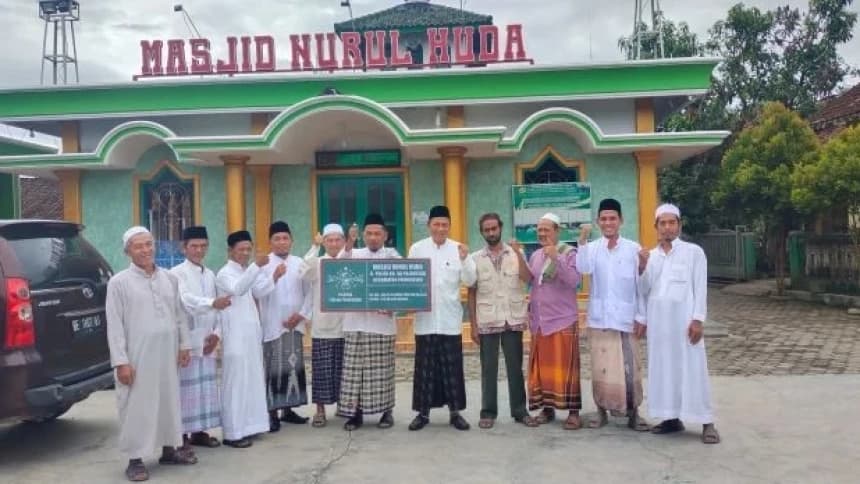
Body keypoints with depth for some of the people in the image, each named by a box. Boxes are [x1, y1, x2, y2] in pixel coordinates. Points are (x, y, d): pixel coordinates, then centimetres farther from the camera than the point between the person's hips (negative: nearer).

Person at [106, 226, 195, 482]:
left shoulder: (169, 278, 8)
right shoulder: (119, 282, -6)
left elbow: (180, 315, 13)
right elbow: (114, 325, -8)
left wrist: (184, 345, 9)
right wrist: (121, 361, -12)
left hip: (167, 355, 5)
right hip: (137, 357, -5)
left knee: (169, 401, 13)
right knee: (137, 407, 2)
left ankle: (169, 449, 28)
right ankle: (135, 459, 13)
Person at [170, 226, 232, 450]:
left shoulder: (210, 275, 14)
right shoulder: (177, 273, -7)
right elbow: (186, 300, -24)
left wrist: (216, 333, 1)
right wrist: (212, 303, -40)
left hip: (207, 342, 6)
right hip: (187, 341, -6)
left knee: (207, 388, 10)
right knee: (186, 389, -6)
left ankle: (200, 431, 21)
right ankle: (182, 435, 3)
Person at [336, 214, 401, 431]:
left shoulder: (392, 255, 5)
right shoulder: (354, 254, 8)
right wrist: (348, 245, -26)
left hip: (382, 321, -1)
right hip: (355, 321, 1)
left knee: (382, 369, 4)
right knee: (355, 369, 2)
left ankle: (386, 412, 14)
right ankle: (355, 412, 9)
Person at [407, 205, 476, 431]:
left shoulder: (458, 248, 2)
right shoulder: (416, 248, 1)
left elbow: (470, 281, -3)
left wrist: (464, 260, -19)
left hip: (450, 319, 0)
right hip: (425, 318, 0)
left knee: (452, 367, 5)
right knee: (425, 367, 7)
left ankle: (455, 412, 15)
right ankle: (423, 412, 16)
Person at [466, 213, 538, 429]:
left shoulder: (516, 254, 4)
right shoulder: (475, 258, 3)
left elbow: (527, 278, -12)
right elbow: (471, 293, 4)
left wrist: (518, 253, -20)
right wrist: (473, 324, 0)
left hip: (513, 320, 0)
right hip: (487, 322, 0)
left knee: (515, 367, 7)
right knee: (488, 369, 5)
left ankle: (520, 411, 17)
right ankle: (488, 412, 15)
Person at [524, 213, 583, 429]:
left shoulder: (569, 253, -5)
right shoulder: (535, 255, 13)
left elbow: (573, 280, -19)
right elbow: (527, 282, 17)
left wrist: (556, 258, -25)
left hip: (562, 320, -5)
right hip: (539, 321, 6)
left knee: (565, 367, -4)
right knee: (541, 367, 8)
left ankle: (573, 412, 2)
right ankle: (547, 408, 17)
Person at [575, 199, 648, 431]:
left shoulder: (633, 248, 2)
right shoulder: (592, 248, 3)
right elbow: (583, 269, -18)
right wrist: (582, 240, -25)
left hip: (626, 318, -1)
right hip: (599, 318, 1)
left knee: (630, 368, 2)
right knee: (601, 368, 7)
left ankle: (633, 413, 13)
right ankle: (602, 411, 18)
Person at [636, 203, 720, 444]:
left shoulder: (694, 252, 2)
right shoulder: (650, 256, 11)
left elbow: (700, 288, -3)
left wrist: (698, 319, -10)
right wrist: (641, 318, -3)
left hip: (684, 318, -4)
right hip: (657, 320, 4)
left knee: (692, 369, -3)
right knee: (663, 368, 6)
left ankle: (707, 423, 2)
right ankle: (672, 418, 15)